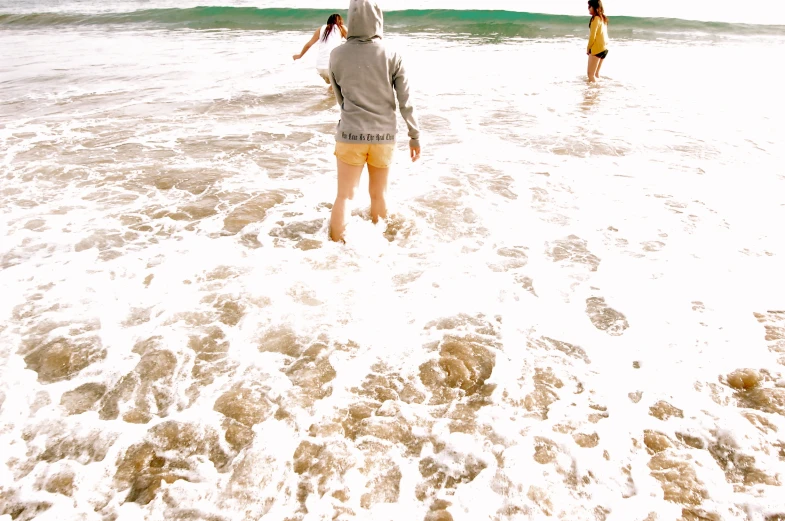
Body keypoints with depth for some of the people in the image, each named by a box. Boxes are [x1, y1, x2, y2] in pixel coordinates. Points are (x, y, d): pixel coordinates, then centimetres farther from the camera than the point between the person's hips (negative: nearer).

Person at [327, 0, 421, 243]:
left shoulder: (337, 55, -3)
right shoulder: (392, 56, -6)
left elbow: (340, 98, 8)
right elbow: (406, 102, -3)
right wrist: (414, 136, 6)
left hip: (351, 135, -1)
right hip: (384, 135, 1)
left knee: (344, 195, 7)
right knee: (379, 194, 17)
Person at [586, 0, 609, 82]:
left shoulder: (596, 18, -11)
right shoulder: (603, 18, 14)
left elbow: (592, 36, -13)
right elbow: (600, 34, 12)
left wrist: (588, 48, -1)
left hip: (597, 48, -9)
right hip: (604, 48, 9)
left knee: (591, 74, -7)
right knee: (595, 74, 15)